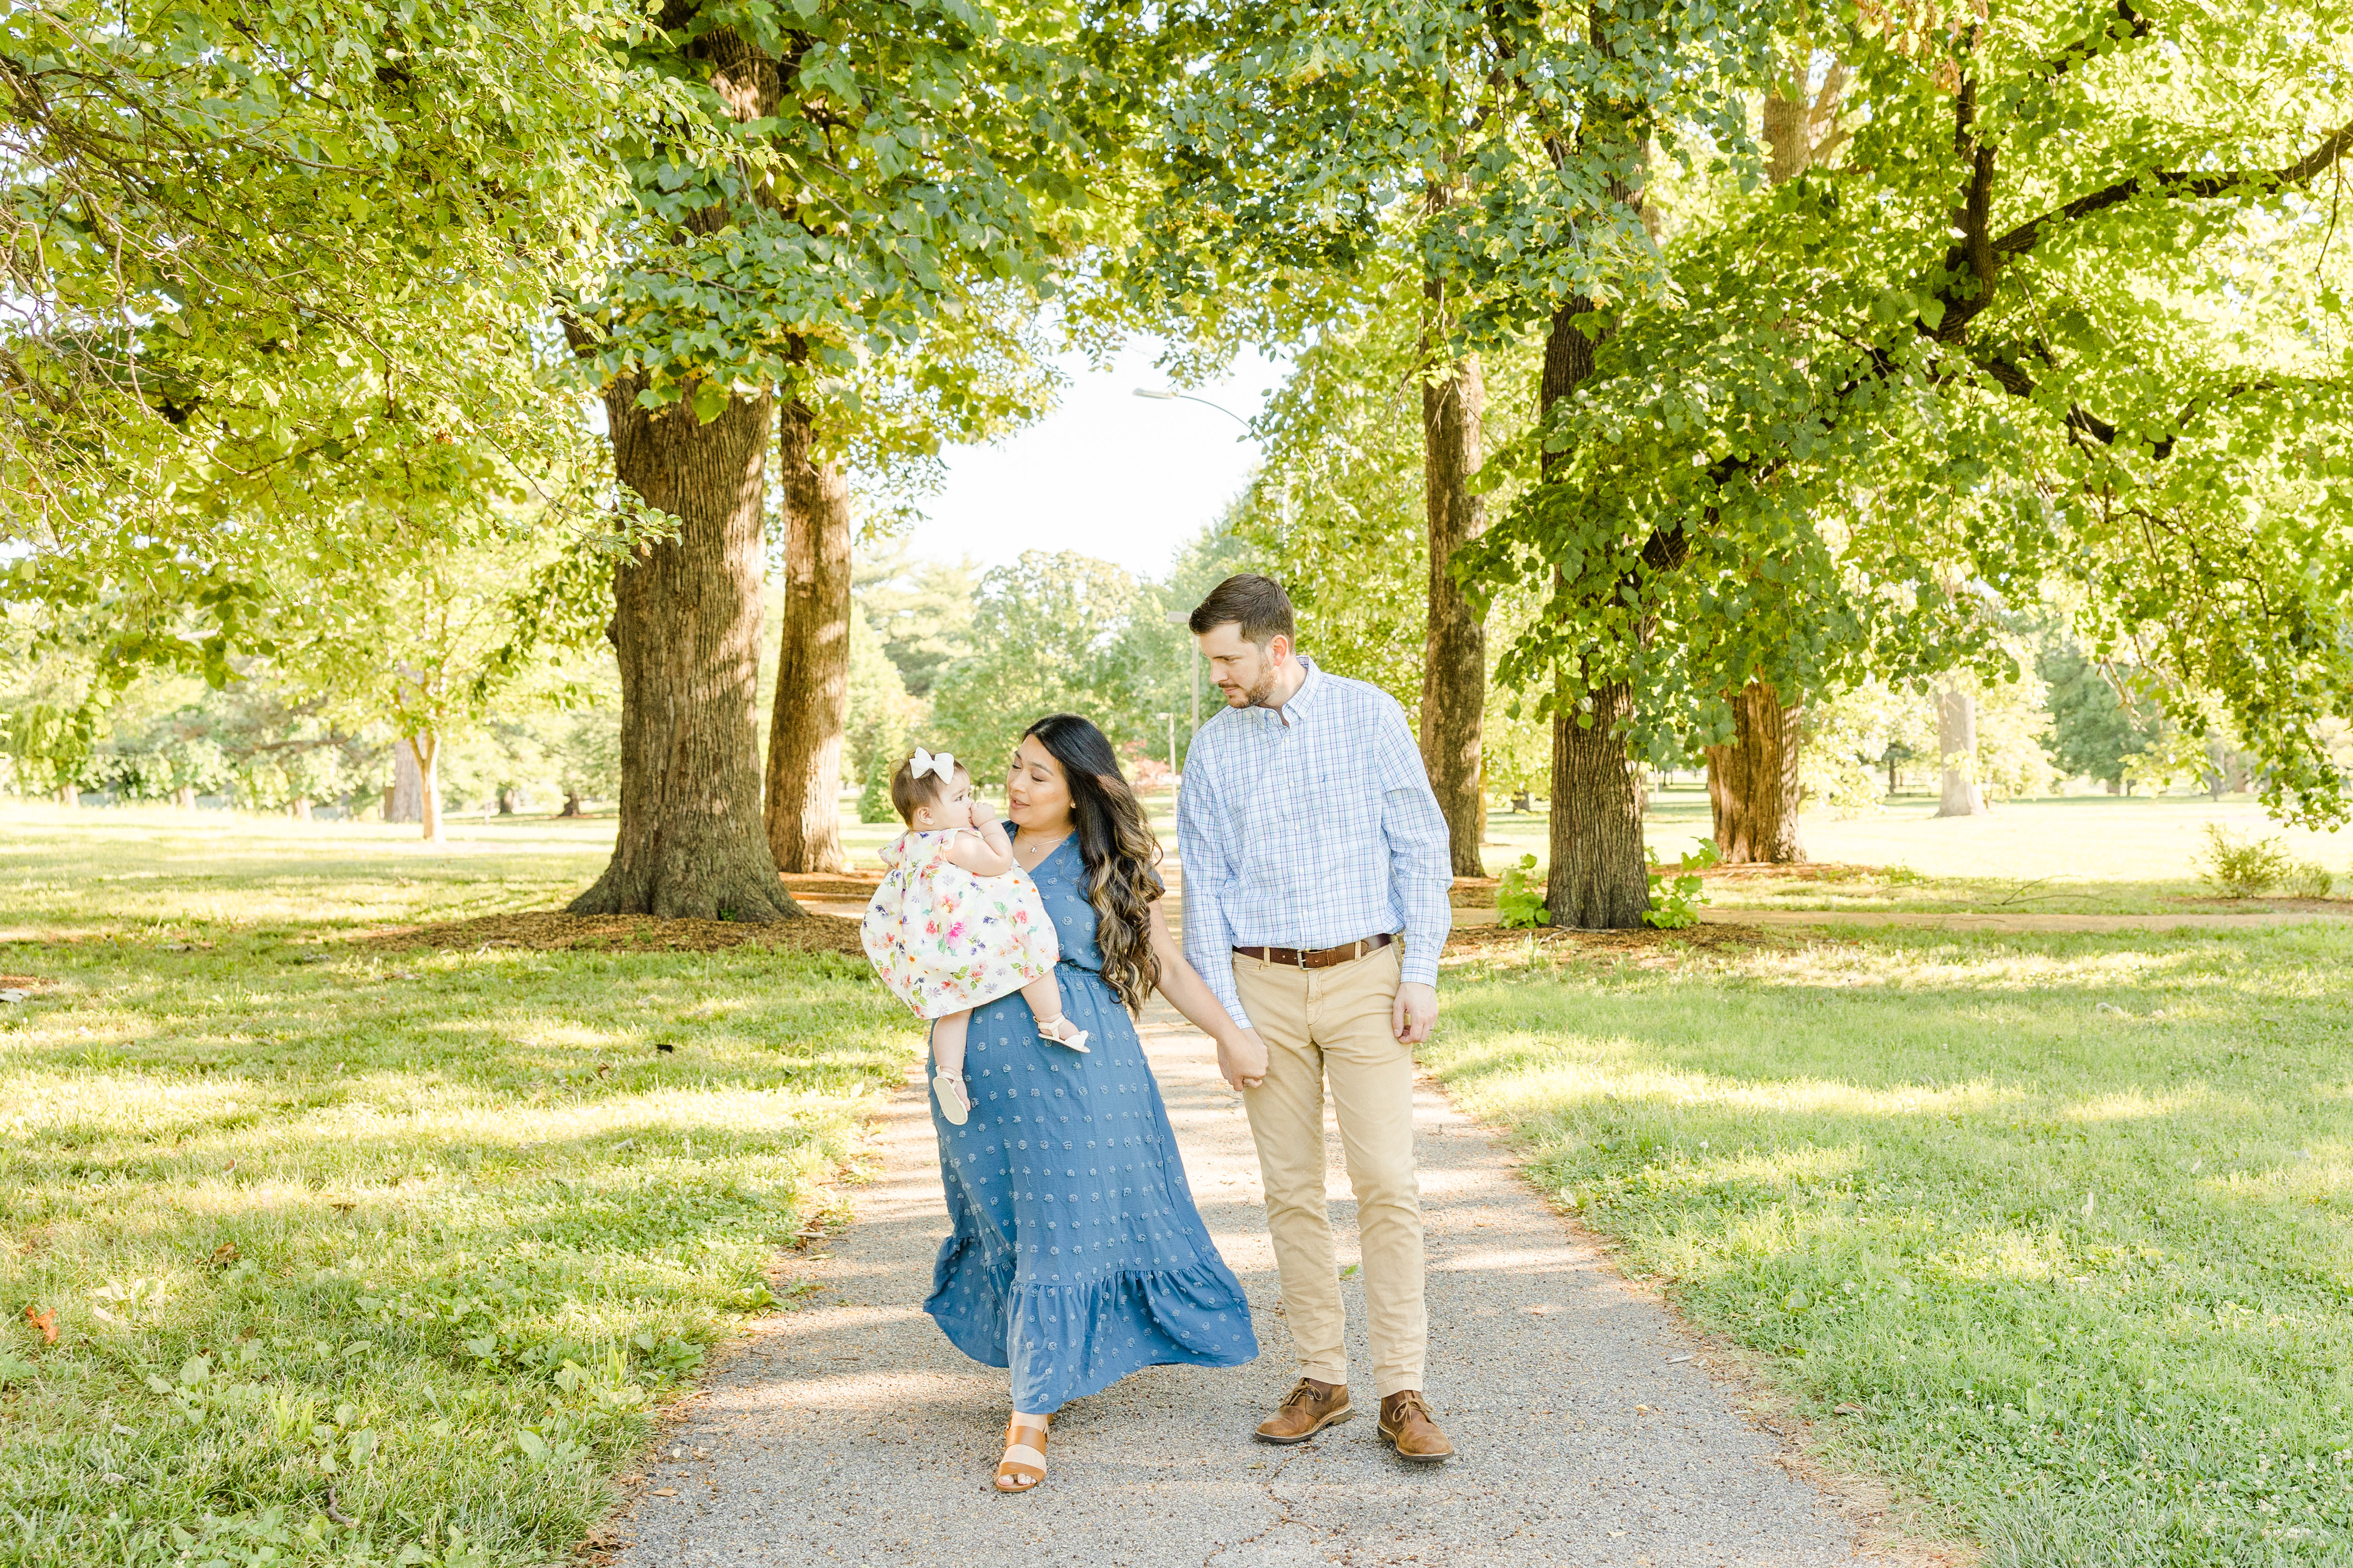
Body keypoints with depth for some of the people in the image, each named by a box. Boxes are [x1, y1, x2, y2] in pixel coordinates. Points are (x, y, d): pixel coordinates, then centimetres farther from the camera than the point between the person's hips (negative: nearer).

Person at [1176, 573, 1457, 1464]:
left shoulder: (1369, 716, -1)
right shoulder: (1212, 748, 5)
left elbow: (1421, 847, 0)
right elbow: (1203, 884, 5)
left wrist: (1421, 974, -7)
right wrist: (1225, 1015, -1)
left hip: (1364, 977, -2)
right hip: (1264, 985, 2)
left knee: (1388, 1183, -7)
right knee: (1291, 1190, 6)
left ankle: (1401, 1393, -1)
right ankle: (1321, 1379, 16)